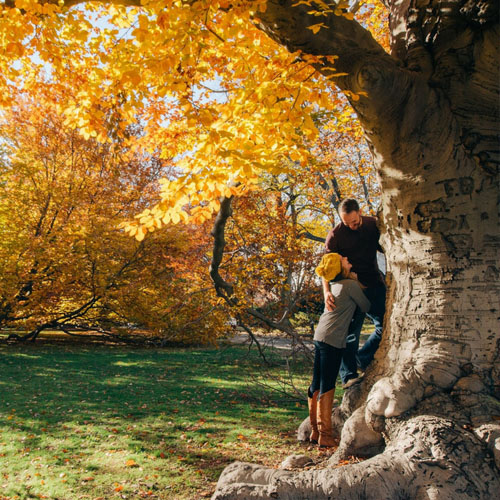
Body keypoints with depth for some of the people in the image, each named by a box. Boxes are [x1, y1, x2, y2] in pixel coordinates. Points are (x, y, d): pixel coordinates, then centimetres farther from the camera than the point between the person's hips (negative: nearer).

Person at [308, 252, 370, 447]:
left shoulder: (334, 285, 15)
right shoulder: (351, 284, -7)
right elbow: (366, 307, 5)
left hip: (320, 336, 9)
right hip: (333, 339, -9)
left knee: (317, 385, 10)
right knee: (327, 387, -5)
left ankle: (315, 431, 18)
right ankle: (325, 436, 0)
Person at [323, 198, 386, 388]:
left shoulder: (373, 225, 3)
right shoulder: (336, 235, -10)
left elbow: (385, 249, 17)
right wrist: (326, 291, -28)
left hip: (374, 283, 4)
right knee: (351, 332, -4)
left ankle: (362, 359, 18)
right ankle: (348, 376, 5)